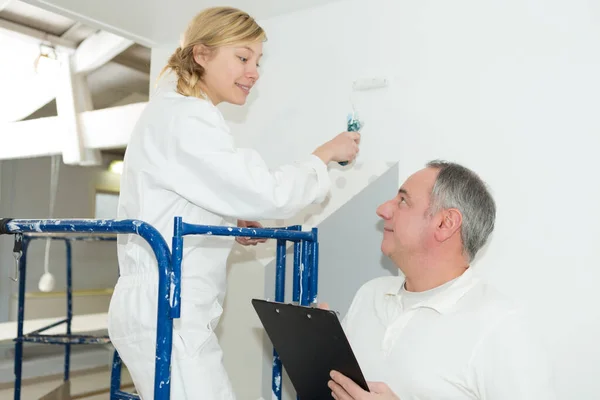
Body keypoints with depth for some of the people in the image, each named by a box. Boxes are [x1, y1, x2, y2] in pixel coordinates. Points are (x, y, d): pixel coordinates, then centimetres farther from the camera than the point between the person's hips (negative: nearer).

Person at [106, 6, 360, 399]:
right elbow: (268, 194, -19)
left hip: (165, 308, 10)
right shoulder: (183, 117, -14)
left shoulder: (179, 112, 16)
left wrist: (231, 224, 8)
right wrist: (325, 155, -4)